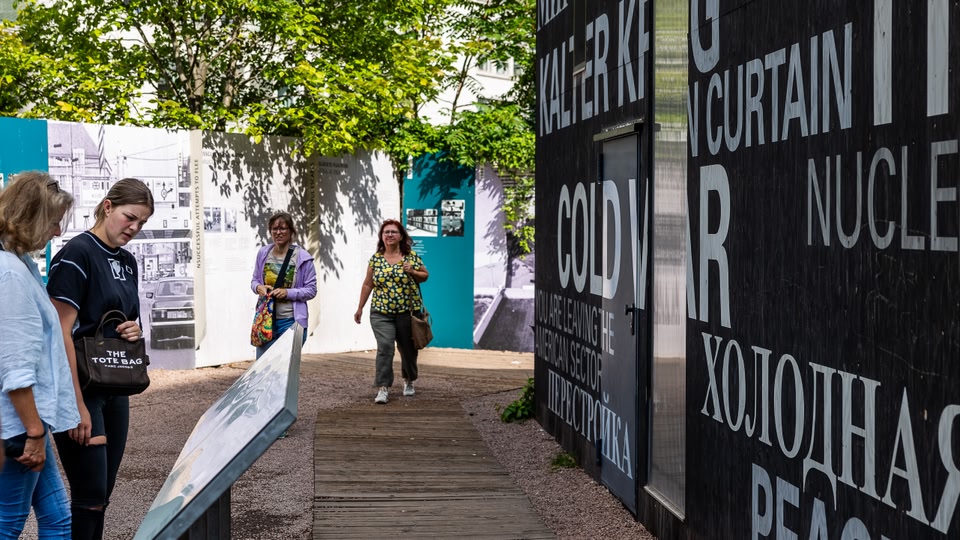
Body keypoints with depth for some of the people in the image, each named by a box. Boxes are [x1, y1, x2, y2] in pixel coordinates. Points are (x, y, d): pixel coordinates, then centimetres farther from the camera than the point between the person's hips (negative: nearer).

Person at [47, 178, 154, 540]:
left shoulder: (128, 262, 11)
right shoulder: (77, 254, -13)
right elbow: (61, 333, -18)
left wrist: (133, 330, 0)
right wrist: (78, 406, -22)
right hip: (81, 387, -8)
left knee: (102, 494, 11)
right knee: (90, 496, -7)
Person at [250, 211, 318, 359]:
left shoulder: (303, 258, -6)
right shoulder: (263, 253, 6)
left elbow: (311, 290, -3)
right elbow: (254, 280, 18)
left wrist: (288, 293, -17)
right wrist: (258, 287, -6)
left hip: (291, 321, -4)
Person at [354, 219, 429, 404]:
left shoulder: (411, 256, 1)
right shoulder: (376, 258, 4)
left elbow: (425, 276, 9)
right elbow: (367, 284, 10)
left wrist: (412, 272, -11)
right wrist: (360, 308, 10)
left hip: (407, 311, 0)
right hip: (381, 312, 0)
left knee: (408, 348, 10)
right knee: (385, 346, -15)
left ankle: (408, 381, 35)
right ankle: (383, 388, -14)